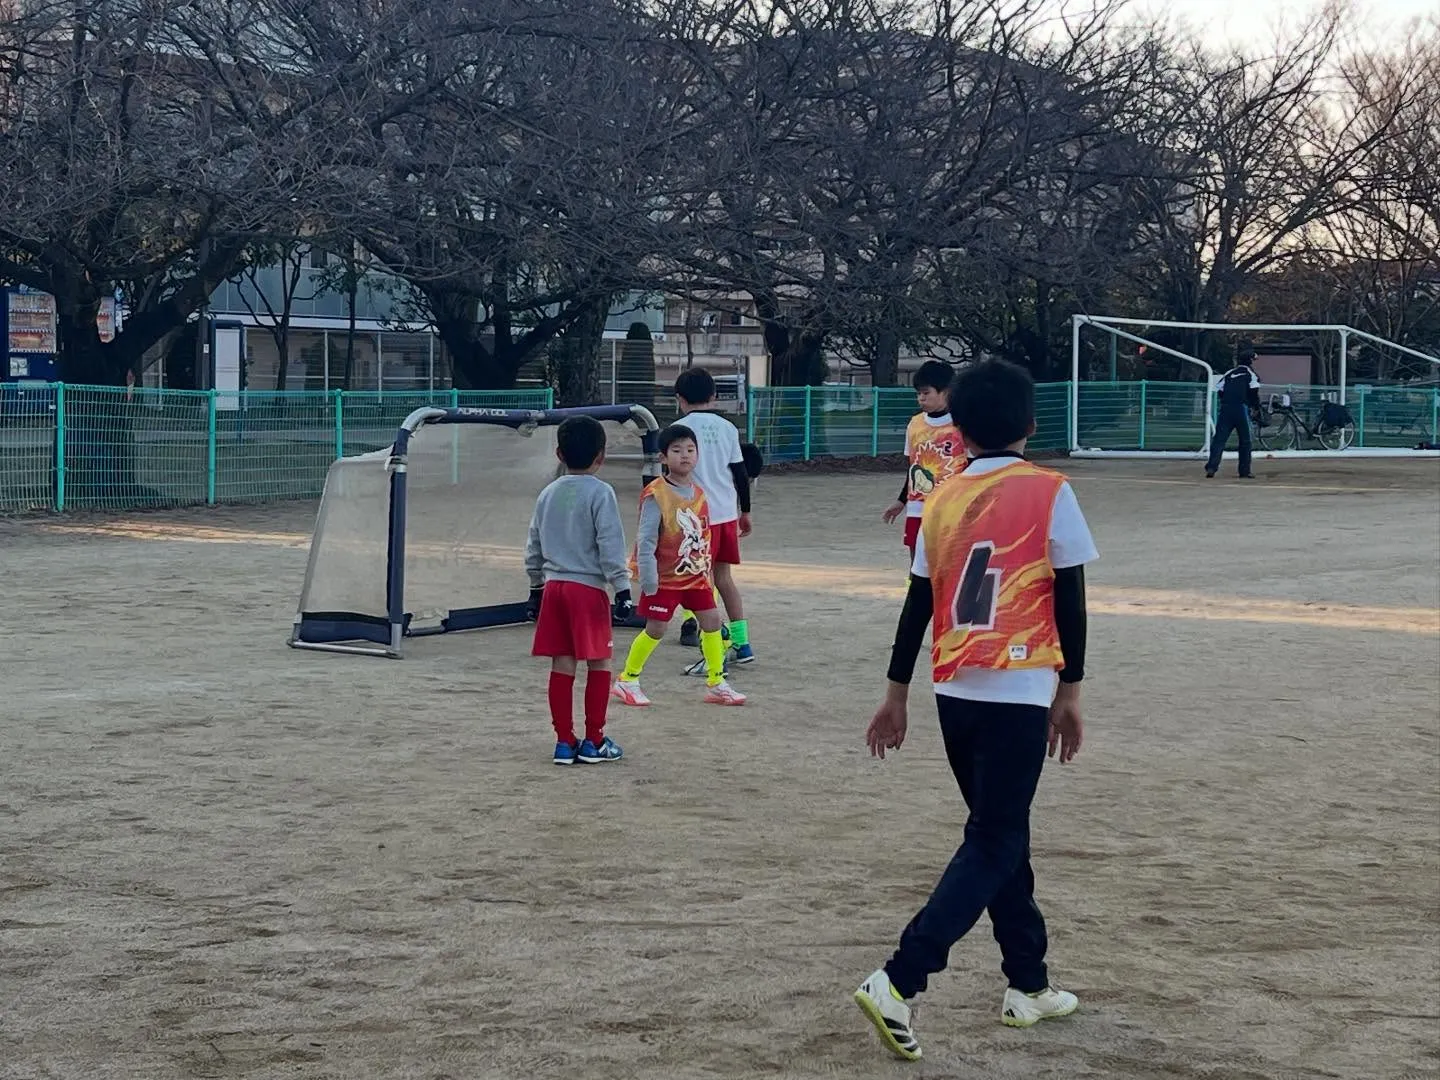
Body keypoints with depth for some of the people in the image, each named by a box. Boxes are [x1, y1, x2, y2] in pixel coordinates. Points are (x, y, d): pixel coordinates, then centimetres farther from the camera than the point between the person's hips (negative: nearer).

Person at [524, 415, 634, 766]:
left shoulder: (548, 494, 11)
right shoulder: (601, 493, -7)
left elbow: (534, 547, 16)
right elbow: (610, 547, -13)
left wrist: (536, 588, 26)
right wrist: (622, 589, -10)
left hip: (553, 586, 6)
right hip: (588, 588, -6)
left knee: (562, 664, 7)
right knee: (599, 664, 4)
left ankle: (564, 741, 10)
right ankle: (594, 741, 6)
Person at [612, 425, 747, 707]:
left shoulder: (699, 494, 4)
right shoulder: (656, 495, -17)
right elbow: (645, 540, -17)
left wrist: (707, 572, 14)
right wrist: (648, 579, -19)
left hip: (695, 576, 6)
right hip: (664, 577, -6)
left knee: (711, 620, 4)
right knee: (655, 628, -3)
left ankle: (716, 683, 16)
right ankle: (627, 681, 13)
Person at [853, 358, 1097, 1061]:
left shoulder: (943, 500, 7)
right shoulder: (1049, 494, -5)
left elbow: (917, 603, 10)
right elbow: (1069, 601, -4)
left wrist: (896, 696, 16)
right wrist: (1070, 693, 5)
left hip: (955, 692, 5)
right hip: (1017, 693, -5)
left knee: (1002, 837, 19)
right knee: (992, 848, -1)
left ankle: (1029, 986, 27)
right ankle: (898, 983, -14)